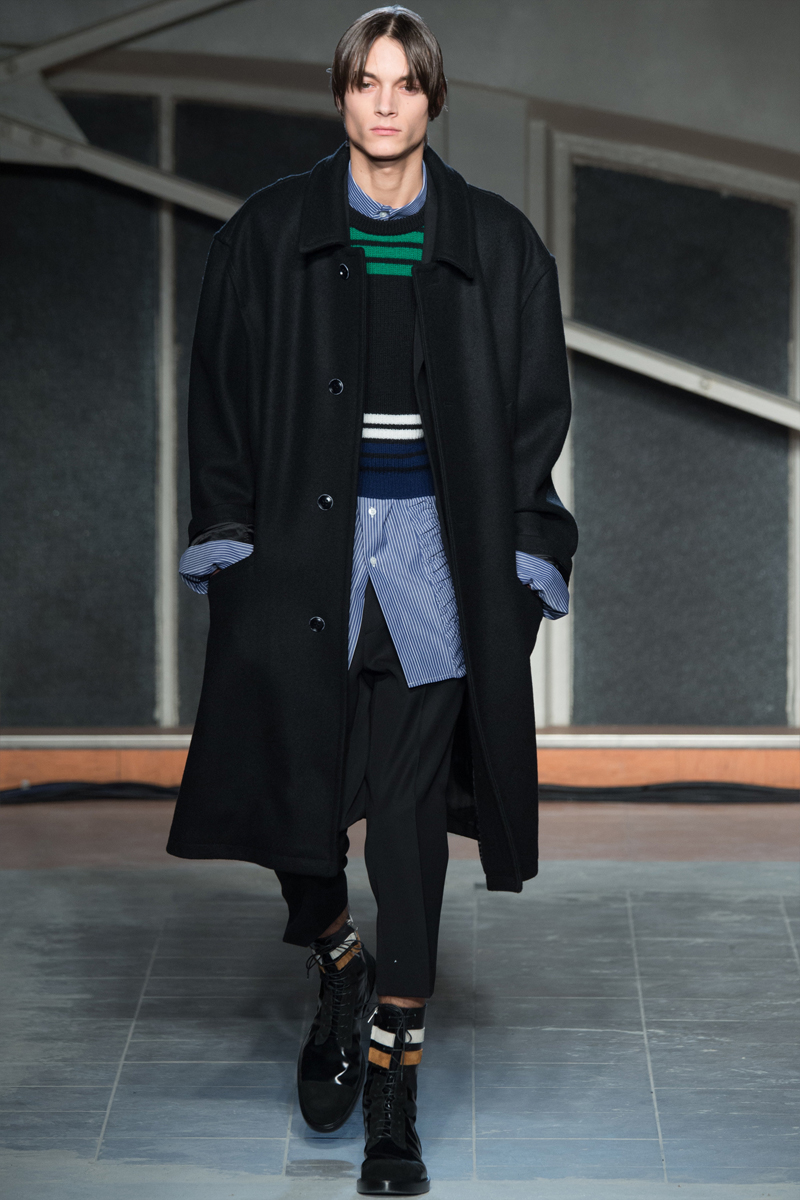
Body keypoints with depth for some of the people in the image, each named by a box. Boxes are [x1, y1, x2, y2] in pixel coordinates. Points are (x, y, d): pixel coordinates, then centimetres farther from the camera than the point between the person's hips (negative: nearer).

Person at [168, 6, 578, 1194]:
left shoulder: (494, 244, 3)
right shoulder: (271, 233, 4)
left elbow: (533, 406, 5)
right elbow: (223, 393, 6)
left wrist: (518, 558, -3)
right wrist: (233, 538, -1)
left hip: (434, 549, -1)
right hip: (304, 539, 1)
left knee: (410, 818, -2)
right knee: (295, 784, -2)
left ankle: (395, 1096, 4)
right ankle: (338, 971, 31)